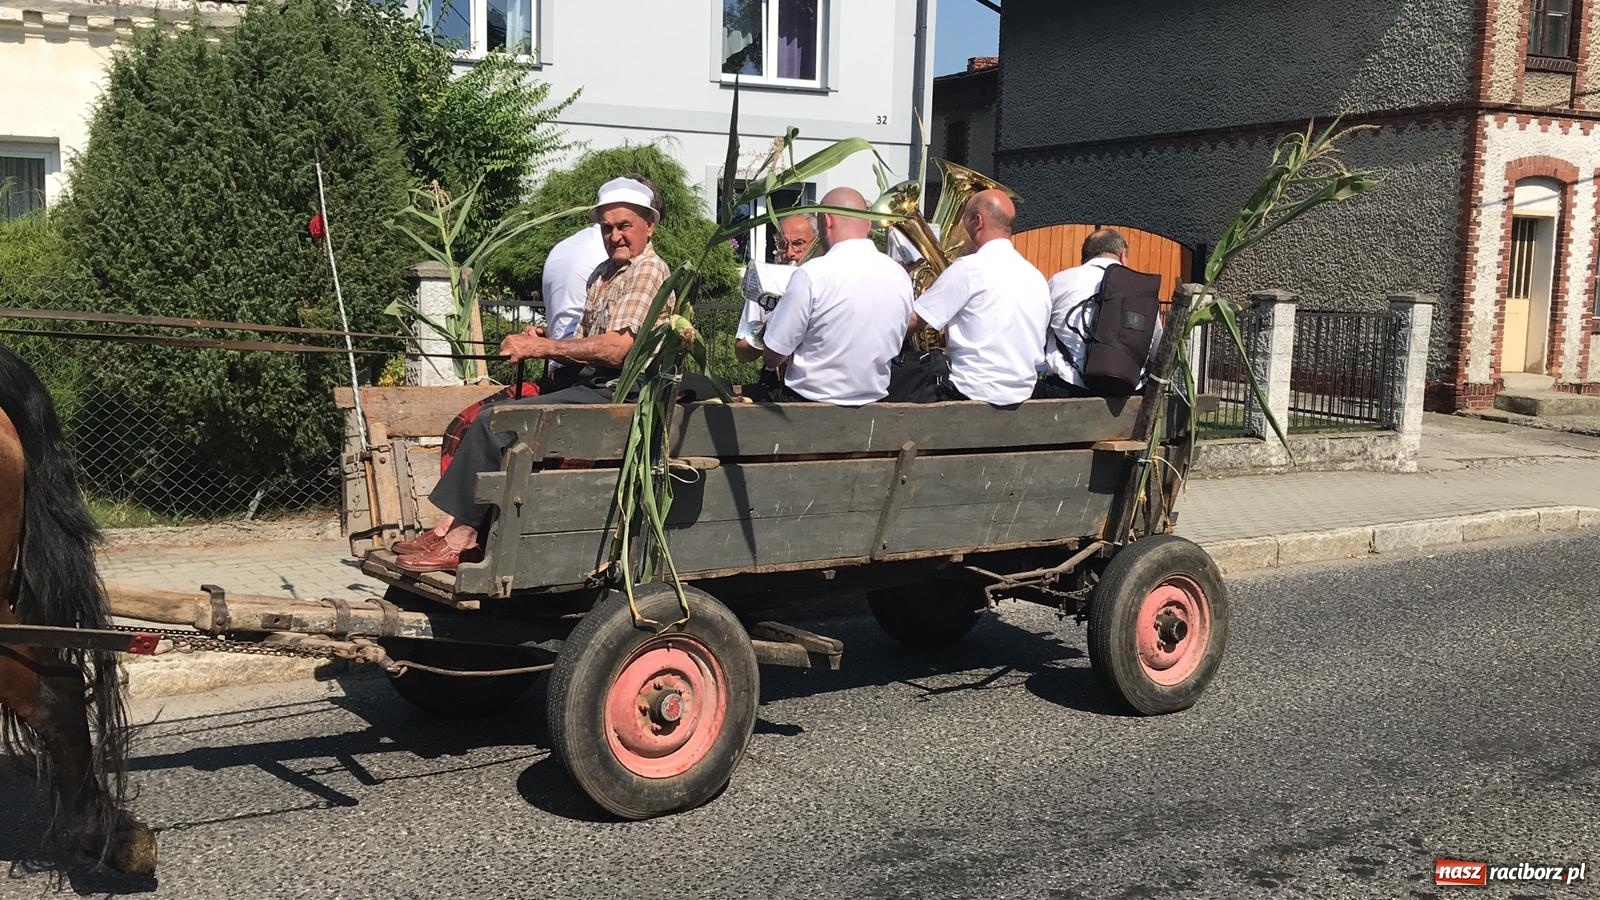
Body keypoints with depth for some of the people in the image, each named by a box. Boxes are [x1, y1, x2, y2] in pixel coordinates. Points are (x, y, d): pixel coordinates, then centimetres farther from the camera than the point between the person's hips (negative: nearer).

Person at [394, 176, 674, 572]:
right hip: (586, 385, 10)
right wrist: (542, 342, -3)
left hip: (610, 394, -10)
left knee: (494, 423, -19)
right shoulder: (603, 275, 23)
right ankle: (457, 529, -8)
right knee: (482, 417, -2)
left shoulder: (649, 271, -8)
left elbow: (615, 348, -21)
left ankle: (453, 535, -11)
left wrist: (543, 348, -17)